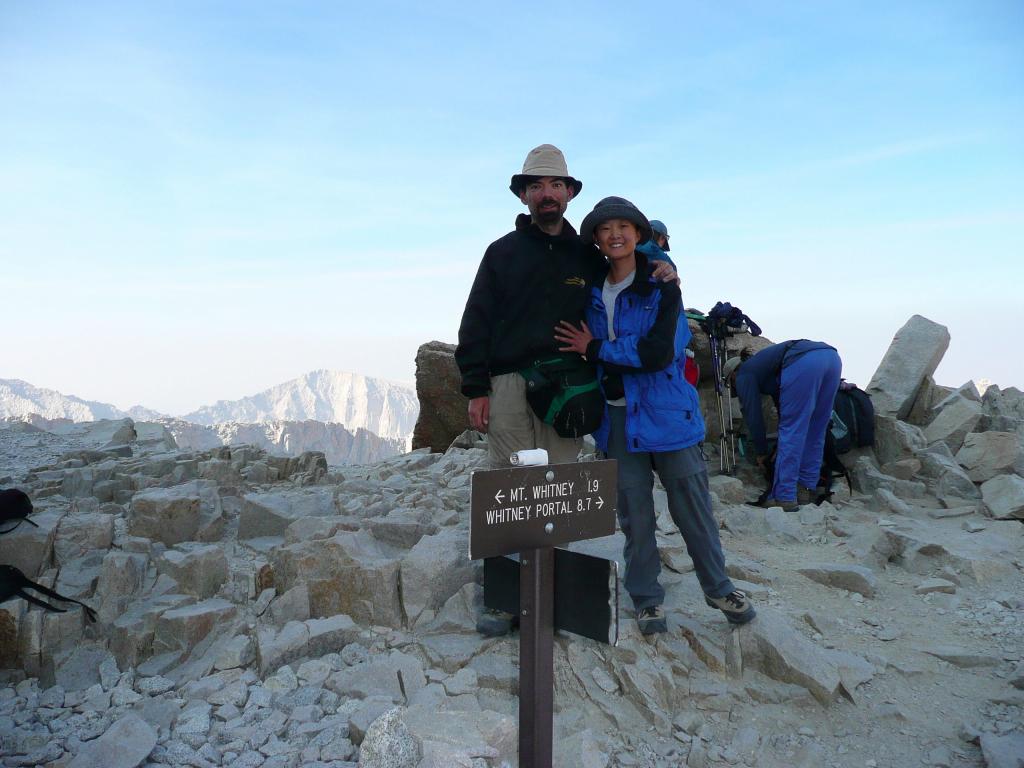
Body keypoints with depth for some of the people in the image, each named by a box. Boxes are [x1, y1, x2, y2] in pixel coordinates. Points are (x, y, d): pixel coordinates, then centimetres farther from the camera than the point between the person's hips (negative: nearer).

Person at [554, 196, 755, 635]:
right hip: (618, 417, 3)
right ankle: (647, 600, 22)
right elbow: (575, 346, 20)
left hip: (668, 412, -3)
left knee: (692, 503, 5)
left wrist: (595, 348, -11)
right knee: (633, 510, 7)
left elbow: (657, 352, -17)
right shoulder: (592, 293, 8)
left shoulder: (662, 286, -4)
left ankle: (718, 589, 26)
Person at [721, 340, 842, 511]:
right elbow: (782, 403, 44)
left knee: (791, 431, -2)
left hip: (802, 363, -8)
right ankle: (807, 488, 21)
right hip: (832, 357, 8)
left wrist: (760, 451, 29)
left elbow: (753, 415, 16)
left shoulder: (744, 375, 19)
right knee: (815, 432, 17)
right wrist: (784, 445, 50)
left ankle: (784, 497, -1)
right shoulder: (761, 364, 41)